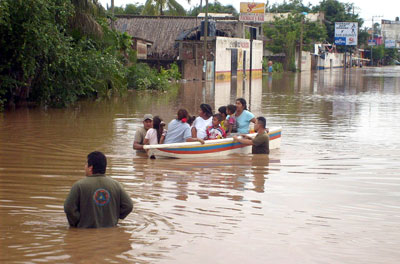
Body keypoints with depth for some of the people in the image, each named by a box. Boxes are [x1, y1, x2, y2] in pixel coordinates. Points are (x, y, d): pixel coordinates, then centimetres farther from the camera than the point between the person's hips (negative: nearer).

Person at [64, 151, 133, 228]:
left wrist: (75, 224, 9)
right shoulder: (115, 185, 7)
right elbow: (128, 206, 9)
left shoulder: (79, 186, -4)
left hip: (86, 230, -3)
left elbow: (69, 208, -6)